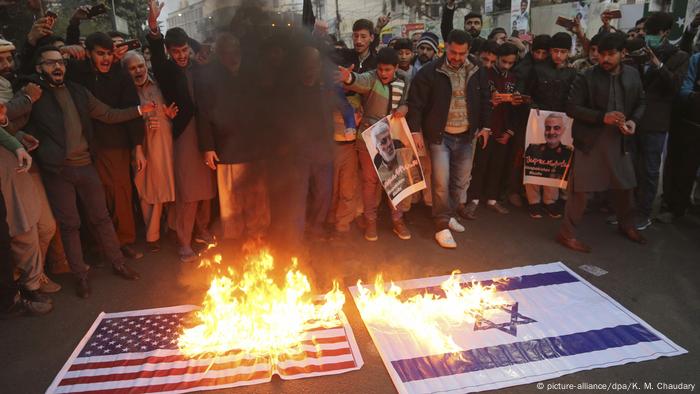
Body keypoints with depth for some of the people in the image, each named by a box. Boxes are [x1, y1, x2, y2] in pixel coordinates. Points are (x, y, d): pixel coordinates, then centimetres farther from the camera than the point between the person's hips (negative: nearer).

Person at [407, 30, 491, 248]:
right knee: (441, 181, -9)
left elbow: (485, 100, 16)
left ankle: (450, 215, 31)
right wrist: (416, 130, -14)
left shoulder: (477, 72, 4)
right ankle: (442, 227, 3)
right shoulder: (430, 72, -10)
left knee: (461, 181, 11)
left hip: (465, 136, 5)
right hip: (440, 136, -4)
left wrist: (485, 126, 11)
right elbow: (415, 103, -8)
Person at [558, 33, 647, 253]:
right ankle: (567, 233, 9)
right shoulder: (587, 77, -10)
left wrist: (634, 120, -6)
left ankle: (627, 225, 41)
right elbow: (572, 108, -12)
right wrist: (602, 117, -22)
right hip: (590, 140, -5)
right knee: (580, 187, -2)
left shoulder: (633, 75, 3)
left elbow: (640, 102, 14)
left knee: (625, 184, 18)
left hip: (620, 139, 5)